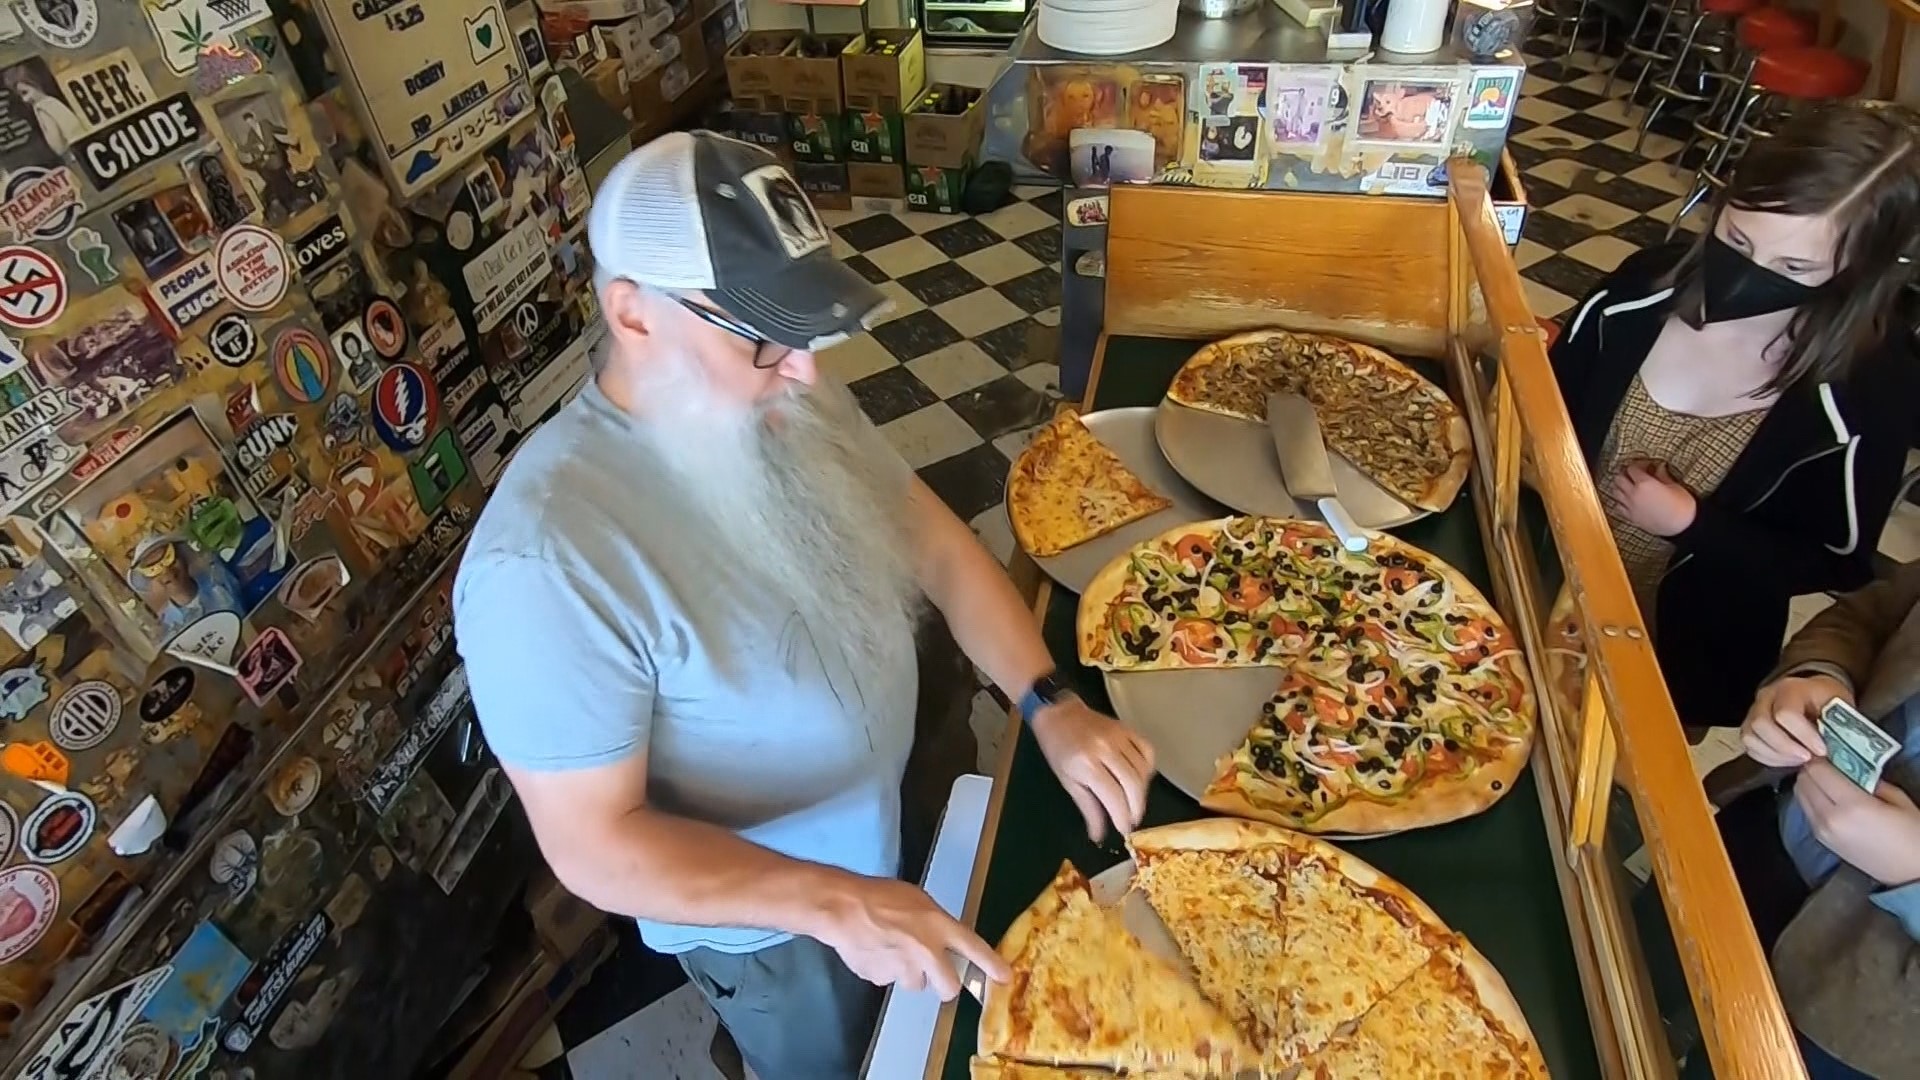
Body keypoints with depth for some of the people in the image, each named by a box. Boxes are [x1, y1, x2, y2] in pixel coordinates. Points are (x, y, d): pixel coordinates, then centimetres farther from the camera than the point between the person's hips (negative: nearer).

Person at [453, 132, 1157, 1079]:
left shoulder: (783, 399, -14)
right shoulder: (547, 559, -36)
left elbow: (933, 541, -7)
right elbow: (594, 844, -29)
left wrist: (1050, 706, -17)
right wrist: (833, 900, -36)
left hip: (893, 813, 6)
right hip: (766, 923, -6)